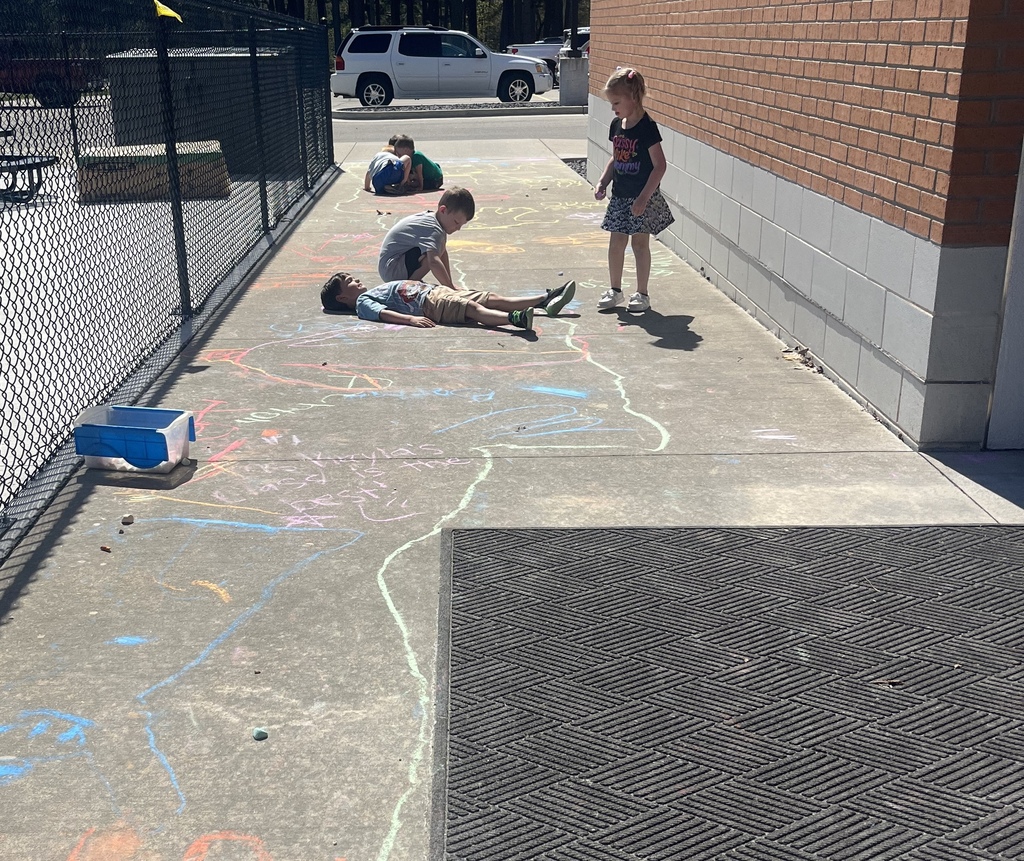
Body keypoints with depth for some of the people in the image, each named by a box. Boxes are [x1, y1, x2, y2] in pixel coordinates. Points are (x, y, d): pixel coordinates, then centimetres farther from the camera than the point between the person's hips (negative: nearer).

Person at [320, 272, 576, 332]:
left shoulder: (375, 291, 31)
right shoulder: (363, 303, 2)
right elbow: (384, 313, -17)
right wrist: (411, 319, -32)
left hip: (435, 291, 9)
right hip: (429, 304, -9)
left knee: (492, 298, -4)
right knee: (473, 308, -31)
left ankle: (546, 300, -10)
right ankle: (515, 318, -54)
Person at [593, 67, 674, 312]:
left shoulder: (647, 127, -16)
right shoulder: (617, 125, 5)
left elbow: (659, 165, -17)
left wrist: (644, 197, -21)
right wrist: (602, 183, 4)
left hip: (642, 198, -6)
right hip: (620, 196, 6)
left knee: (640, 244, 2)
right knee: (616, 243, 10)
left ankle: (642, 294, 14)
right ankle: (615, 290, 23)